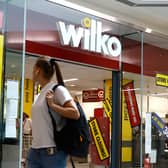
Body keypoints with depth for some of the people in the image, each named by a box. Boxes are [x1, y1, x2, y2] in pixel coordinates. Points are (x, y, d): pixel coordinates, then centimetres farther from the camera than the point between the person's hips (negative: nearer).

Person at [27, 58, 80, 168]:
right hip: (35, 150, 8)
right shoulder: (41, 93, 15)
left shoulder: (57, 89, -7)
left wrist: (52, 105, -19)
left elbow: (75, 114, -16)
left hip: (53, 150, -7)